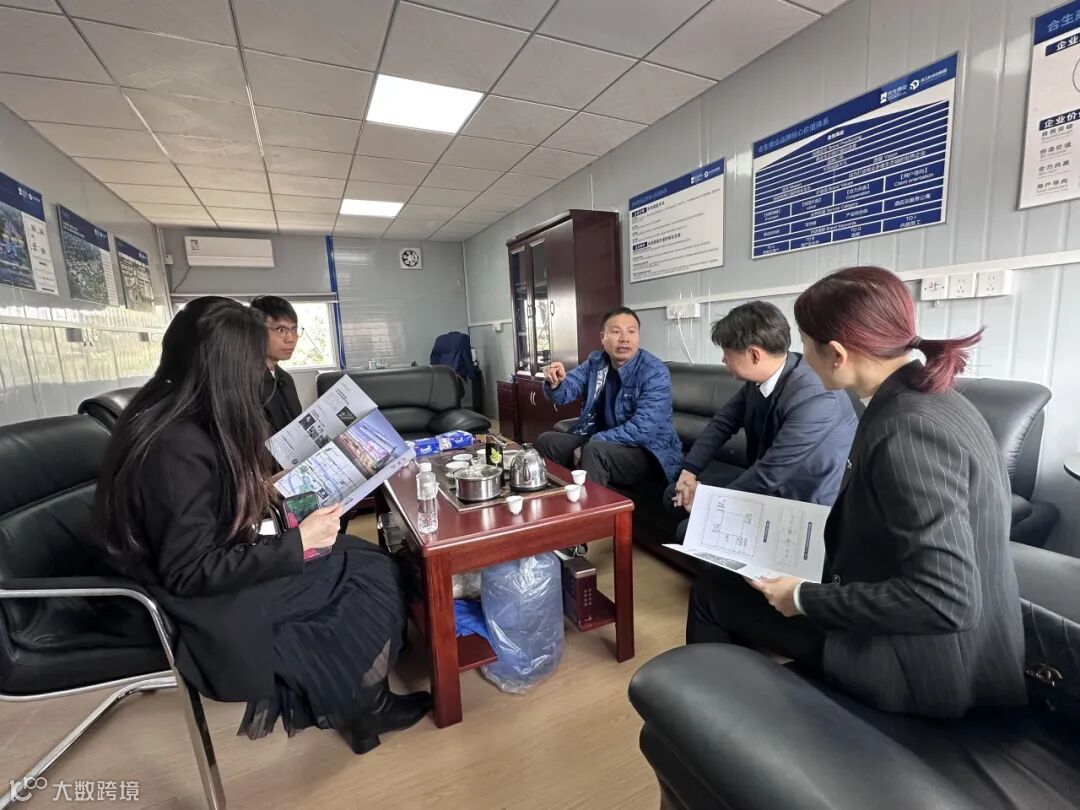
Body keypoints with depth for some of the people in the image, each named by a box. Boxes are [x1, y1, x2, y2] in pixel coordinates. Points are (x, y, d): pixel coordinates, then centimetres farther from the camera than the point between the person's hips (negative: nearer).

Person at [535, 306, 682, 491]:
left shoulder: (655, 372, -18)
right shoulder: (595, 362, 2)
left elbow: (642, 430, -26)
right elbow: (565, 392, 0)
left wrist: (592, 443, -23)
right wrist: (555, 383, -24)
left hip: (648, 452, -6)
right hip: (600, 441, 7)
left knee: (595, 450, -33)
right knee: (545, 440, -2)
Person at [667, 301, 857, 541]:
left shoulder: (814, 398, -31)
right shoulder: (760, 377, -7)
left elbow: (770, 474, -29)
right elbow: (723, 422, 5)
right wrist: (689, 470, -6)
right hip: (766, 483, 8)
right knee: (677, 495, 8)